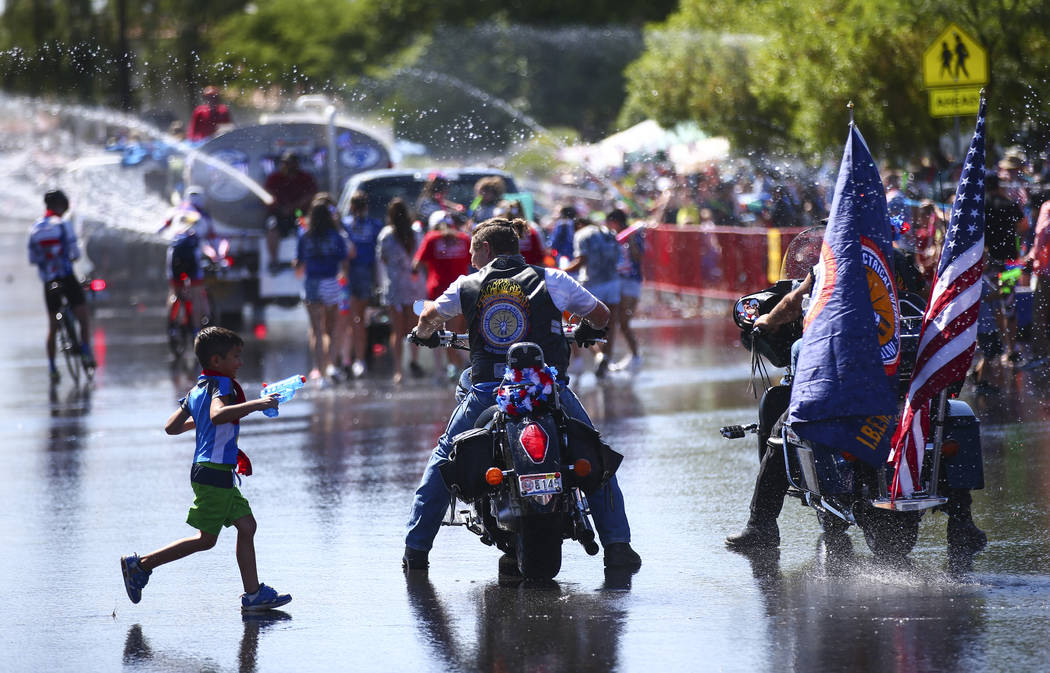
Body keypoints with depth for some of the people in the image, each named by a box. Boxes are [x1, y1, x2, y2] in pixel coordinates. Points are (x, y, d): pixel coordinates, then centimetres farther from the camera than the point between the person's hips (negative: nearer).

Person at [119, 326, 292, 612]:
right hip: (214, 473, -10)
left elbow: (171, 427, 16)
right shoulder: (221, 384, -14)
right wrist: (255, 404, -35)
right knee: (206, 539, -3)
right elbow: (217, 414, -36)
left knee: (246, 526, 9)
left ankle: (253, 594, 9)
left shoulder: (197, 389, 13)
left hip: (219, 475, 10)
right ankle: (140, 565, 1)